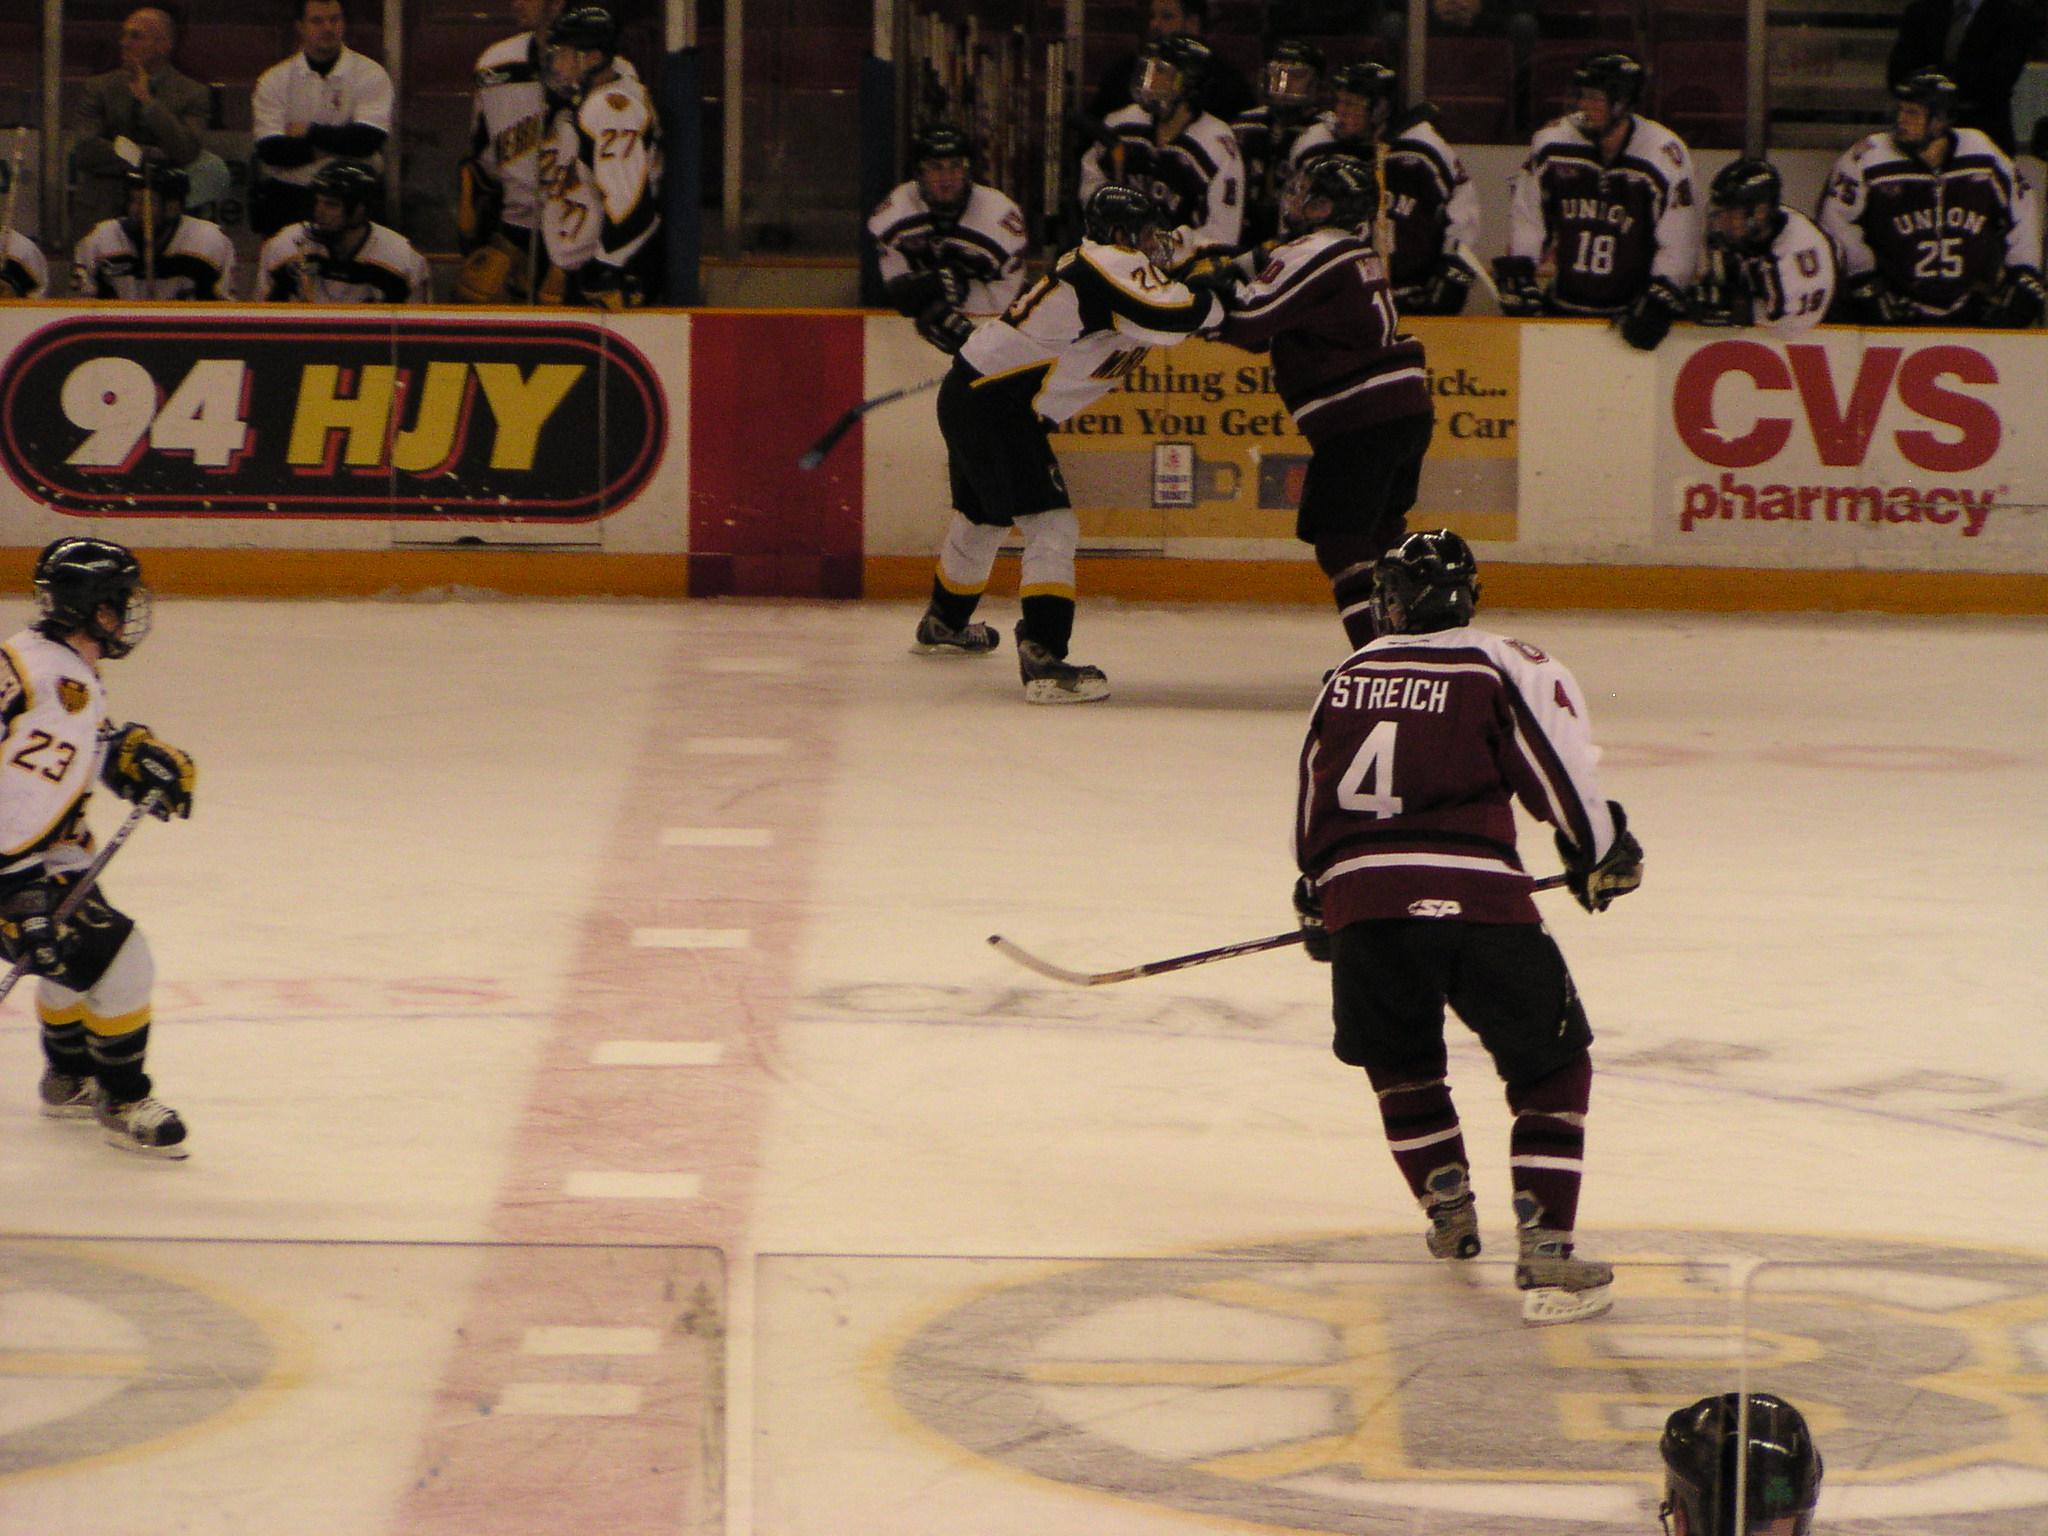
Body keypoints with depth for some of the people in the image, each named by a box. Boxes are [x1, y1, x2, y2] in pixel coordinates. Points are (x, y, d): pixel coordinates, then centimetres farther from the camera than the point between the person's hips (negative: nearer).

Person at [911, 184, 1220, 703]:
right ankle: (1043, 660, -25)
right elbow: (1172, 317, -31)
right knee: (1051, 526, -16)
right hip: (992, 406, -11)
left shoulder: (1106, 266, 14)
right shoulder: (1110, 266, -17)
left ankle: (943, 623, 52)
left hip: (968, 396, 11)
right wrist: (1221, 295, -14)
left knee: (983, 518, 30)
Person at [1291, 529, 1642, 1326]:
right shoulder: (1504, 669, 6)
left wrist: (1316, 900, 44)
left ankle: (1447, 1206, 35)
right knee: (1551, 1070, 8)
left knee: (1400, 1059, 31)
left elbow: (1313, 801, 30)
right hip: (1476, 898, -3)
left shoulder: (1347, 679, 20)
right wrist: (1602, 855, 21)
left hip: (1360, 900, 3)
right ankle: (1544, 1253, -3)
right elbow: (1560, 772, 3)